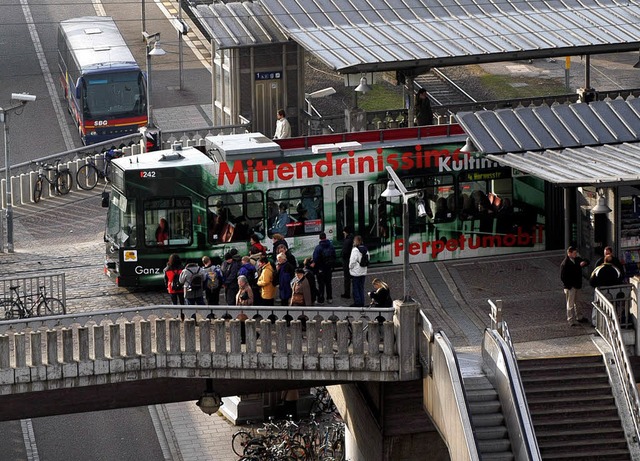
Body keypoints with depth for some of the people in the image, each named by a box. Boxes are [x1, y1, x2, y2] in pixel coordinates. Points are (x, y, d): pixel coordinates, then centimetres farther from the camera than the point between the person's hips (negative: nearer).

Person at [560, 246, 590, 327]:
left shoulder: (577, 259, 4)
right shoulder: (565, 264, -19)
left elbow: (587, 262, 13)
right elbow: (563, 277, -19)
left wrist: (584, 263, -12)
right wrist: (568, 285, -20)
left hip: (576, 285, 8)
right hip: (570, 287, -8)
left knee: (576, 302, 22)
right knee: (570, 304, 0)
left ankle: (579, 317, 35)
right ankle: (571, 320, 8)